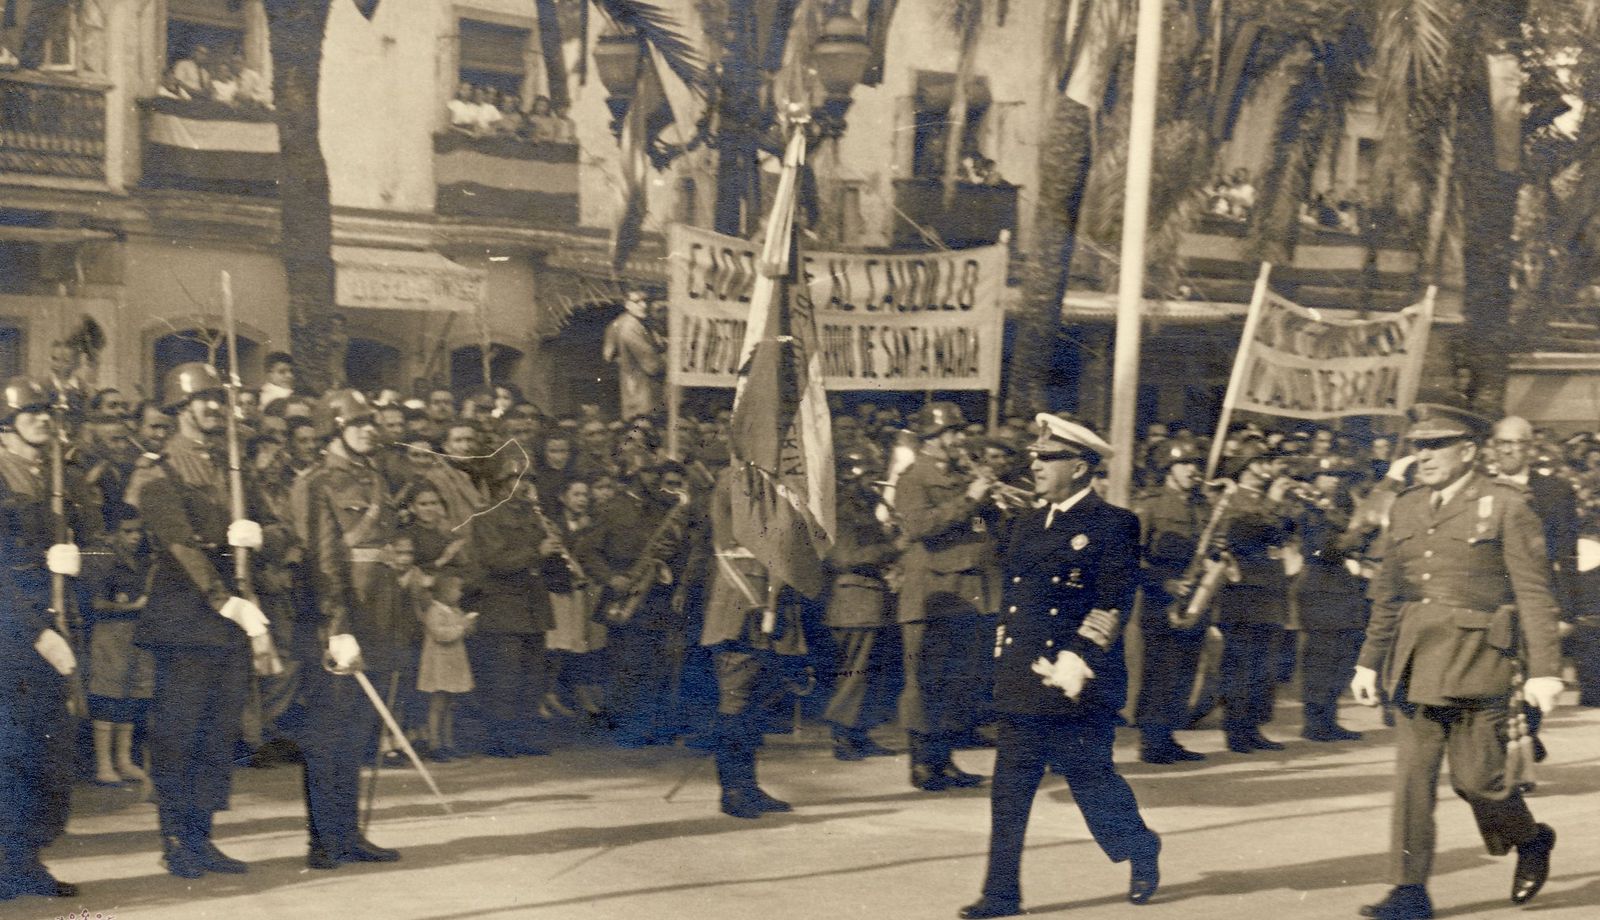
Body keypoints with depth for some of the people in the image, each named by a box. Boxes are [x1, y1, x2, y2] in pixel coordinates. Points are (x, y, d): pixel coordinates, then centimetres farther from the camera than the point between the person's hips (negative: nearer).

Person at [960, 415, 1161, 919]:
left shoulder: (1113, 525, -6)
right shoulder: (1025, 525, 15)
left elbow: (1113, 606, -10)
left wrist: (1072, 664, -15)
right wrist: (1007, 662, 11)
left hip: (1079, 687, -6)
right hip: (1021, 685, 6)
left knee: (1091, 779, 5)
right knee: (1009, 791, 2)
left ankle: (1143, 853, 30)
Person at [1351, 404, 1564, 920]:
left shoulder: (1506, 506, -4)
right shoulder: (1407, 508, 12)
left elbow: (1534, 593, -6)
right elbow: (1387, 594, 17)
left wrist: (1544, 670, -11)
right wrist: (1370, 662, 16)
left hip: (1475, 661, -5)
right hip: (1415, 662, 5)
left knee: (1476, 775, -1)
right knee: (1412, 775, 1)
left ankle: (1532, 840, 29)